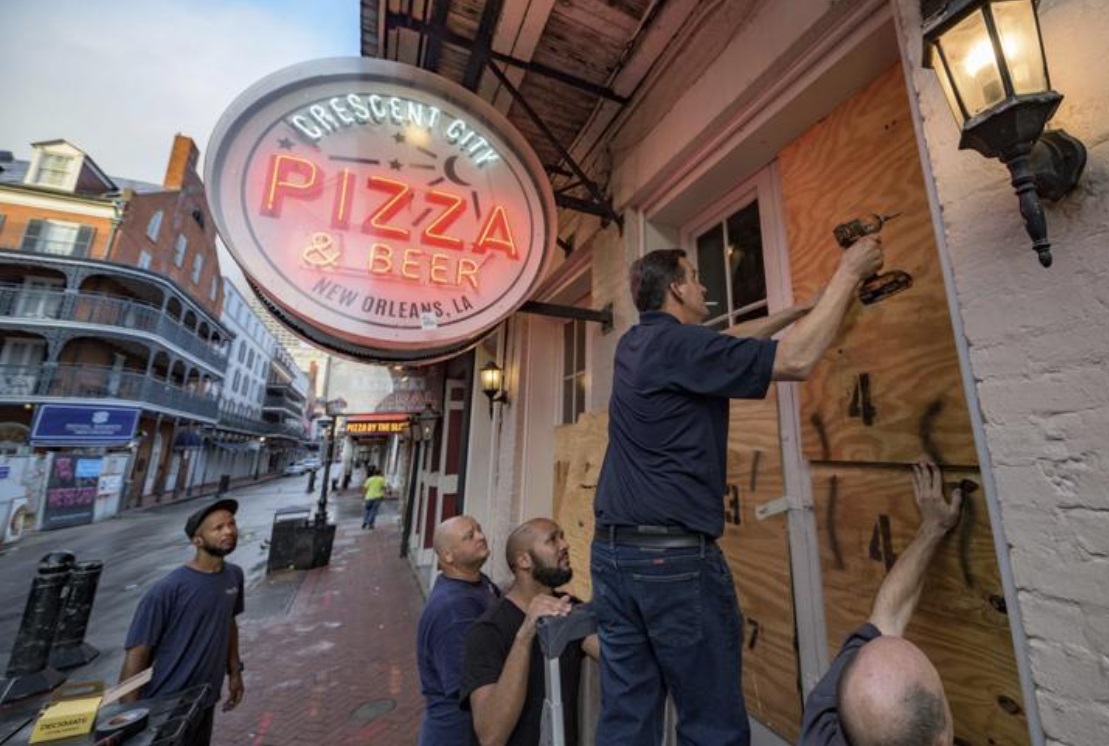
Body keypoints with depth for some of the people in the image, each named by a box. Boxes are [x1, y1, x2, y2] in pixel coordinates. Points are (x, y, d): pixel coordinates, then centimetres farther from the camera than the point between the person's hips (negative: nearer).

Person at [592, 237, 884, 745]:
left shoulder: (636, 344, 13)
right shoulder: (677, 343, -13)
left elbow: (726, 344, 25)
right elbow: (797, 360, -12)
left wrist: (801, 308, 29)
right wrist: (848, 273, 2)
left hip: (611, 551, 8)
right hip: (675, 556, -8)